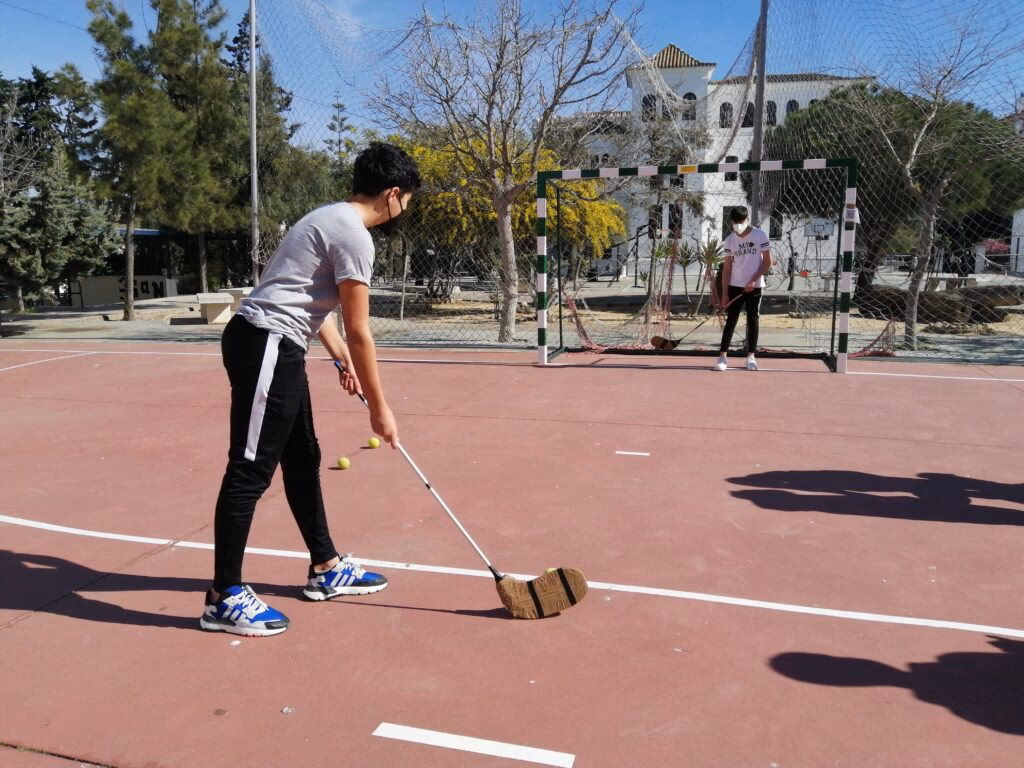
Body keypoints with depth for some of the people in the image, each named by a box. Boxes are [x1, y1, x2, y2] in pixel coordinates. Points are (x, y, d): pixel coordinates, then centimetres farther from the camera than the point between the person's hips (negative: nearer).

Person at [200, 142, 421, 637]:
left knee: (302, 459, 16)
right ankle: (224, 599, 3)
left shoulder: (334, 219, 18)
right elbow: (359, 331, -14)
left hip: (277, 347, 11)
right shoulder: (354, 237, -14)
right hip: (265, 345, -11)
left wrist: (342, 359, 25)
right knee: (251, 471, -6)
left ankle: (326, 569, 28)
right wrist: (379, 408, -6)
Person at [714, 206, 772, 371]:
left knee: (752, 320, 5)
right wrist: (725, 292, -3)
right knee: (730, 320, 0)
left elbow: (767, 262, -4)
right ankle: (723, 355, -1)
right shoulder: (729, 240, 3)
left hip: (755, 287, -1)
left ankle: (751, 356, 13)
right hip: (735, 286, 1)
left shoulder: (760, 235, -4)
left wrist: (754, 280, -15)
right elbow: (727, 267, 4)